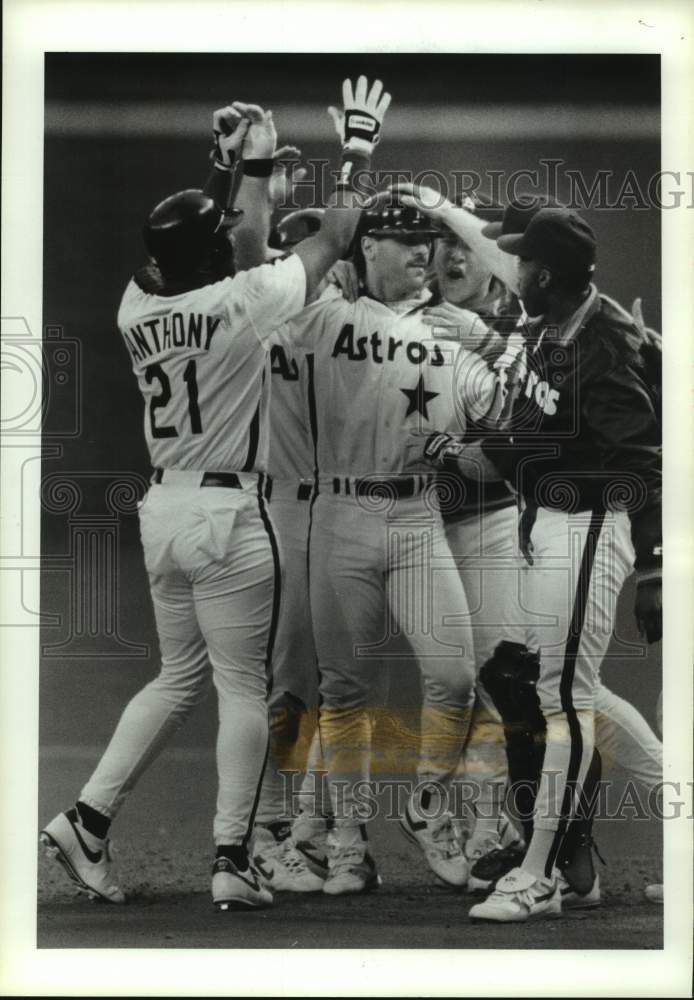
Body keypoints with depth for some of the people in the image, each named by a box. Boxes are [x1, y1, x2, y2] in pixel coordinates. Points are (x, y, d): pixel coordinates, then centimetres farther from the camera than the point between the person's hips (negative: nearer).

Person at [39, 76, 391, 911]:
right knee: (243, 686, 3)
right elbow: (331, 241, -4)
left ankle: (87, 817, 13)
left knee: (178, 678, 18)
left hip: (164, 512, 6)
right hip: (228, 516, -6)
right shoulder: (237, 304, -15)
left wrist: (255, 166, 21)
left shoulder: (136, 307, 2)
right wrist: (357, 149, 7)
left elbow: (242, 261, 20)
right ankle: (232, 860, 4)